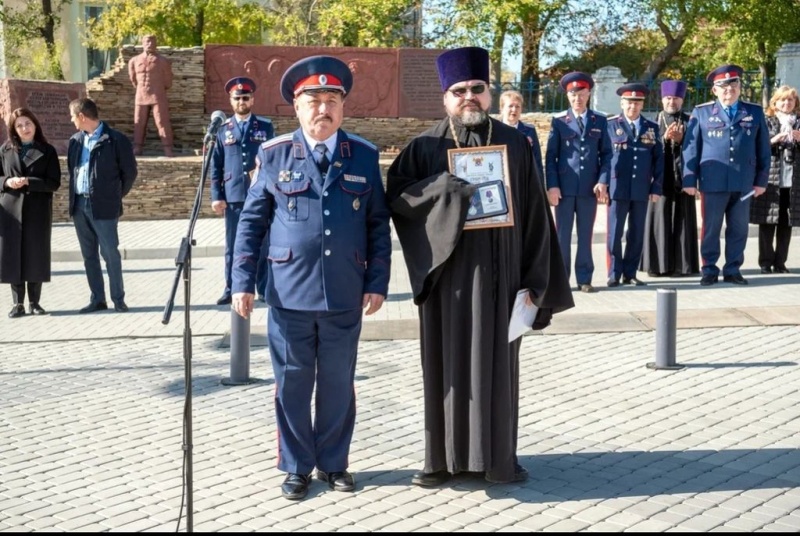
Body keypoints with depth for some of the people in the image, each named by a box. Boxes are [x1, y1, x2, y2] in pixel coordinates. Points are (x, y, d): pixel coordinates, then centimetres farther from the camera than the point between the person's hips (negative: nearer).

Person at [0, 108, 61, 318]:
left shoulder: (47, 151, 2)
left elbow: (54, 182, -4)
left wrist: (29, 182, -16)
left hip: (38, 211, -1)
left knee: (36, 255, 2)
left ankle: (34, 302, 13)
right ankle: (18, 303, 9)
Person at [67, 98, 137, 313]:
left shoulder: (115, 140, -8)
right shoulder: (75, 140, 11)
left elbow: (129, 171, -3)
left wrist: (115, 196, 4)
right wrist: (74, 198, 13)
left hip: (103, 206, -6)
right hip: (79, 204, 6)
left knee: (110, 254, -3)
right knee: (89, 255, 9)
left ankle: (118, 299, 6)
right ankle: (97, 299, 16)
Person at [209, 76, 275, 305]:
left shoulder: (266, 127, 7)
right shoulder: (223, 130, 7)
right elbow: (215, 166, 7)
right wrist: (216, 196, -1)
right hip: (233, 197, 1)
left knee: (262, 245, 5)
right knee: (232, 247, 5)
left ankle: (264, 290, 13)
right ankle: (231, 290, 14)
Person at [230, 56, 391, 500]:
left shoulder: (365, 156, 4)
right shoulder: (275, 155, 2)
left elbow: (379, 225, 6)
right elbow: (252, 222, 4)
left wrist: (377, 283, 0)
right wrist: (243, 282, -2)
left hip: (345, 296, 1)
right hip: (290, 294, -1)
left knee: (338, 384, 11)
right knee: (293, 384, 8)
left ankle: (333, 463, 28)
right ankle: (296, 467, 24)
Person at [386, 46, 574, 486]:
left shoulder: (514, 144, 4)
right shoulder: (426, 146, 3)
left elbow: (534, 214, 3)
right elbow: (397, 195, -5)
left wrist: (534, 279, -3)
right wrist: (447, 187, -19)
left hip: (497, 273, 0)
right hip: (446, 273, 0)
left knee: (496, 363, 7)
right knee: (448, 363, 5)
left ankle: (499, 455, 19)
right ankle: (445, 456, 15)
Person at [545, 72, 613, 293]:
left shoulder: (600, 121, 10)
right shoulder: (558, 121, 5)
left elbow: (606, 154, 9)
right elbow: (550, 156, 2)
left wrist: (602, 181, -4)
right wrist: (552, 185, -7)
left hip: (589, 188, 1)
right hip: (565, 187, -1)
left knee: (585, 236, 5)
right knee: (562, 235, 2)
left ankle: (584, 279, 10)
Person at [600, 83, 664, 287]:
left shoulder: (652, 128, 11)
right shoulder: (611, 125, 3)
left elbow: (658, 159, 10)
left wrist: (656, 187, 3)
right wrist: (602, 182, -5)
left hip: (642, 190, 3)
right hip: (618, 188, -3)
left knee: (637, 234, 6)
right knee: (615, 233, -1)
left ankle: (630, 273, 14)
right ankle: (614, 274, 7)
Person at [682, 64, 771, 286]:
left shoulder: (755, 112, 10)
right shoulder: (701, 112, 5)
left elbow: (763, 148, 10)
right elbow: (690, 147, 3)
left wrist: (761, 179, 6)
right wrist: (690, 180, -3)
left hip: (744, 183, 2)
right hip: (713, 182, -2)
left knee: (739, 229, 7)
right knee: (711, 228, 4)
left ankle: (732, 270, 18)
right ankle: (709, 270, 14)